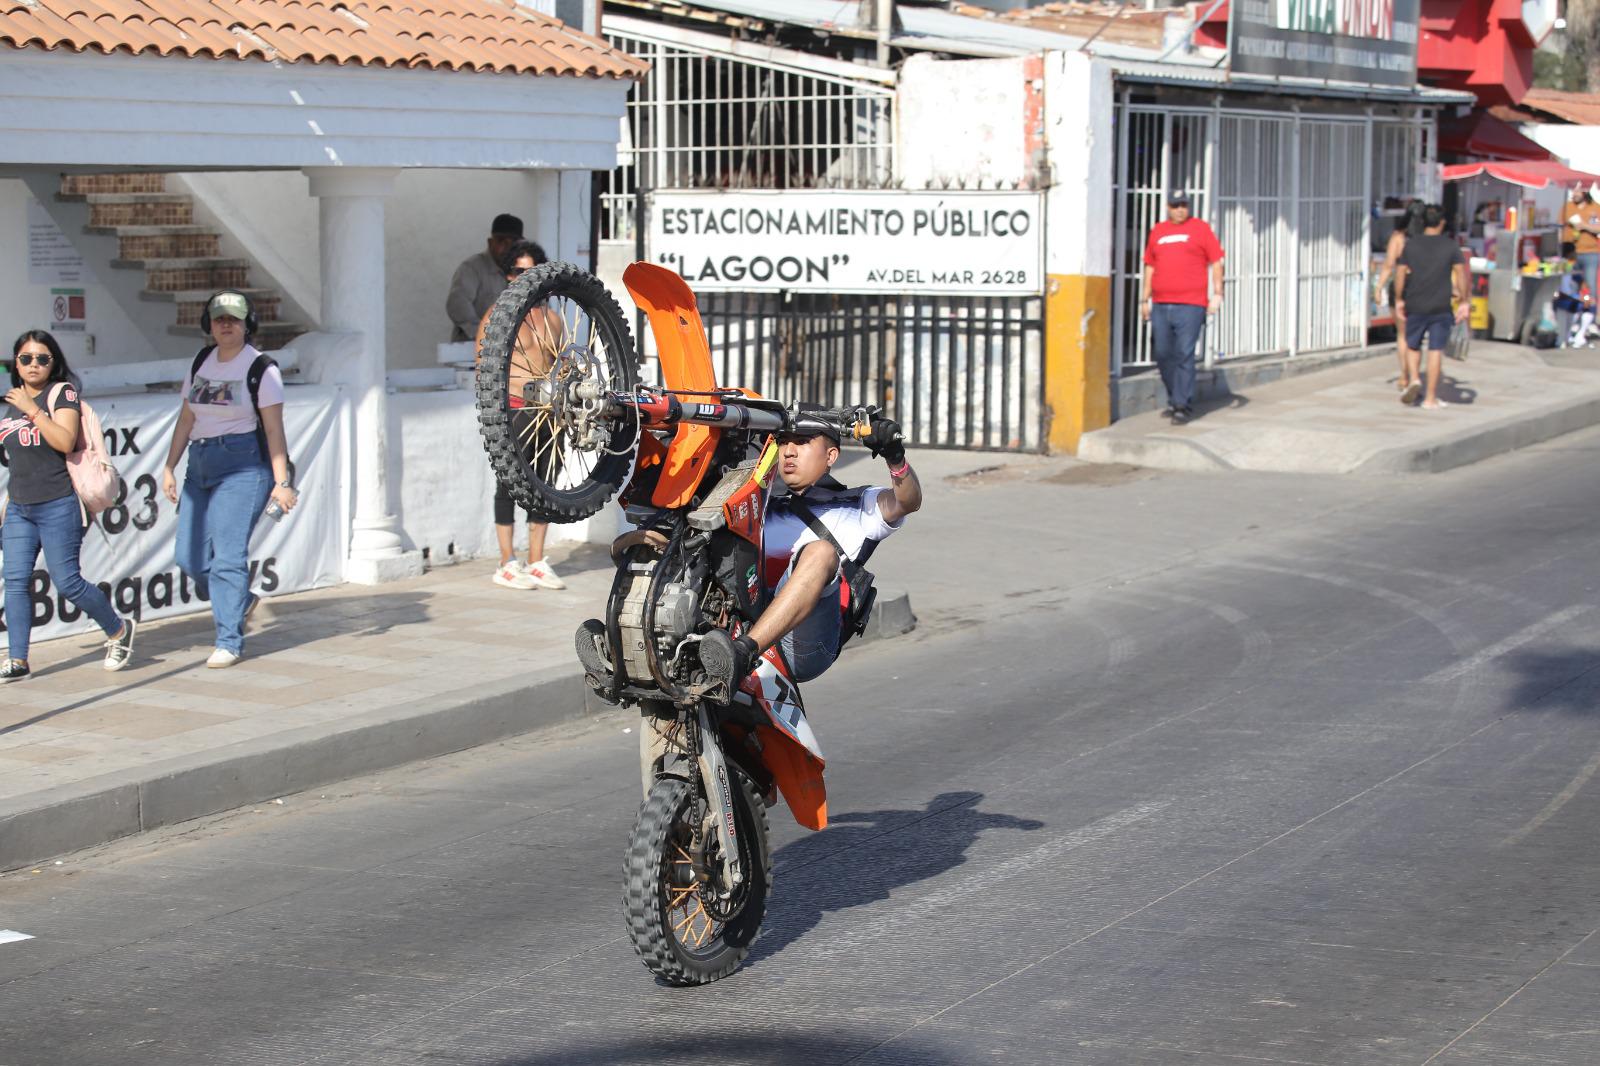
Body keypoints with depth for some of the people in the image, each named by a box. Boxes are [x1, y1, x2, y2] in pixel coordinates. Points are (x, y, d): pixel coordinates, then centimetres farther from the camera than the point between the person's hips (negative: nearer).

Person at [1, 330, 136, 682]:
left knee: (66, 582, -4)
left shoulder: (62, 393, -6)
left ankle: (118, 630, 17)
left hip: (57, 507, -6)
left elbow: (65, 442, -20)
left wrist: (32, 409, -20)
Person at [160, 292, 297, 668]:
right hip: (201, 464, 7)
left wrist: (281, 482, -13)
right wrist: (169, 468, 11)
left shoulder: (260, 368, -6)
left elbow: (274, 429, -9)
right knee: (190, 556, 3)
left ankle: (229, 642, -5)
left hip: (244, 466, -7)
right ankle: (240, 601, 29)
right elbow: (186, 420, 16)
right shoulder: (200, 365, 12)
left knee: (228, 555, -12)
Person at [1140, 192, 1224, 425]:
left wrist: (1217, 294, -6)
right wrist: (1146, 299, 16)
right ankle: (1175, 397, 22)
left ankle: (1182, 405, -4)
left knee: (1184, 355, -8)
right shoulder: (1157, 231, 16)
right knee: (1162, 353, 6)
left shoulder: (1200, 229, 4)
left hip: (1190, 306, -4)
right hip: (1161, 305, 4)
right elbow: (1150, 266, 19)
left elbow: (1216, 262, 2)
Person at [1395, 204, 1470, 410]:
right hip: (1441, 308, -1)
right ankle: (1431, 398, 2)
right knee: (1435, 350, 2)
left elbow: (1400, 274, 2)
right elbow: (1461, 274, -7)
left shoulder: (1411, 245, 3)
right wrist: (1464, 302, -1)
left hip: (1415, 307, 1)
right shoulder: (1451, 246, -1)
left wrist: (1399, 299, 11)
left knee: (1413, 347, 17)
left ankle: (1413, 380, -7)